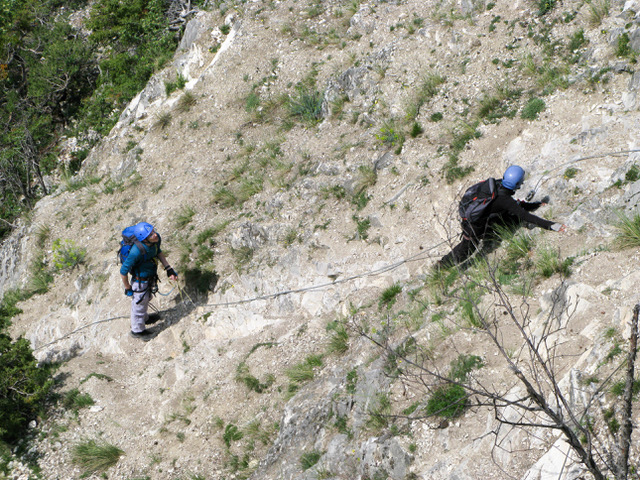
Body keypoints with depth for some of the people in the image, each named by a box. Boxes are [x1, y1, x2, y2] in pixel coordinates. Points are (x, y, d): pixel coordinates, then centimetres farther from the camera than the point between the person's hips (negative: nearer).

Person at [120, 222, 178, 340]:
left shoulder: (157, 239, -23)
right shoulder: (137, 251, -43)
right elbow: (123, 271, -30)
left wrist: (168, 269, 1)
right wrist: (127, 288, -16)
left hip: (151, 277, 7)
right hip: (140, 281, -7)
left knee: (146, 299, 33)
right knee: (139, 305, 19)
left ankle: (144, 318, 63)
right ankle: (137, 330, 46)